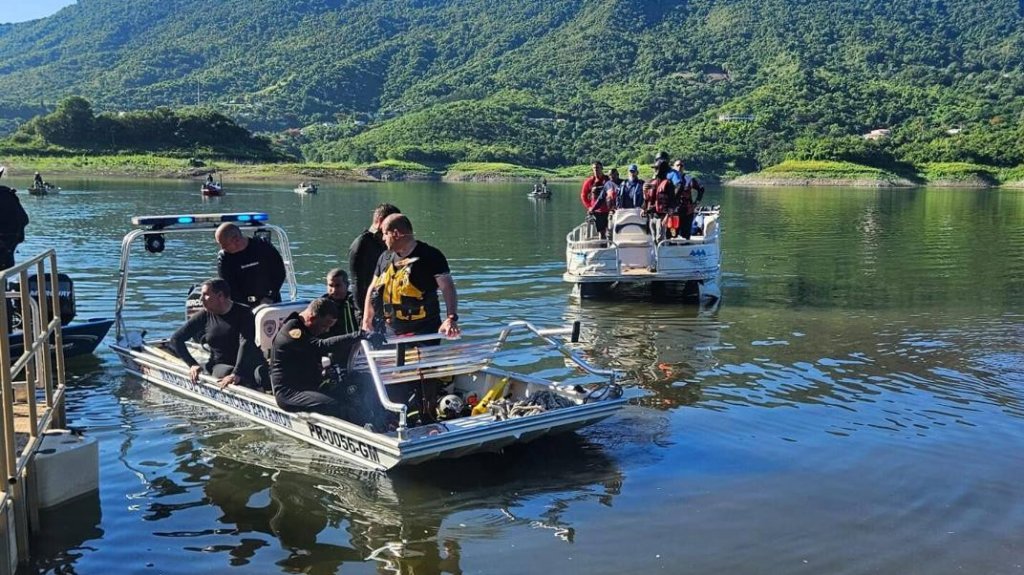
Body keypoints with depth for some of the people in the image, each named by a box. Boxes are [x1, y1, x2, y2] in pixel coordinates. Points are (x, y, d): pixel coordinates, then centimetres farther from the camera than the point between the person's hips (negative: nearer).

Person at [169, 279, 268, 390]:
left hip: (250, 363, -2)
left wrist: (236, 374, -34)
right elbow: (175, 339, 11)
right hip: (219, 365, 2)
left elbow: (246, 343, -20)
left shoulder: (243, 313, -6)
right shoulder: (204, 317, 4)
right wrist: (192, 364, -2)